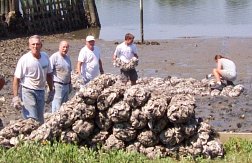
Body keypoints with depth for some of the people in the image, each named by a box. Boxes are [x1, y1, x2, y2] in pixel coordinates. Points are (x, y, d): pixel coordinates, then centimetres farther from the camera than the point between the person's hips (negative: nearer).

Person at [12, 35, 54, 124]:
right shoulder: (24, 59, -15)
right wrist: (15, 97, -17)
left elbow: (49, 75, 13)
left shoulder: (45, 57, 0)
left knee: (40, 120, 13)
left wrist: (51, 91, 16)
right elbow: (16, 79, -13)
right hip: (28, 91, -6)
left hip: (41, 91, 6)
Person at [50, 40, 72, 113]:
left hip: (66, 85, 8)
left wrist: (70, 84, 21)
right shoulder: (54, 57, -11)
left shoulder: (67, 57, 13)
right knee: (57, 107, -7)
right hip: (57, 85, -8)